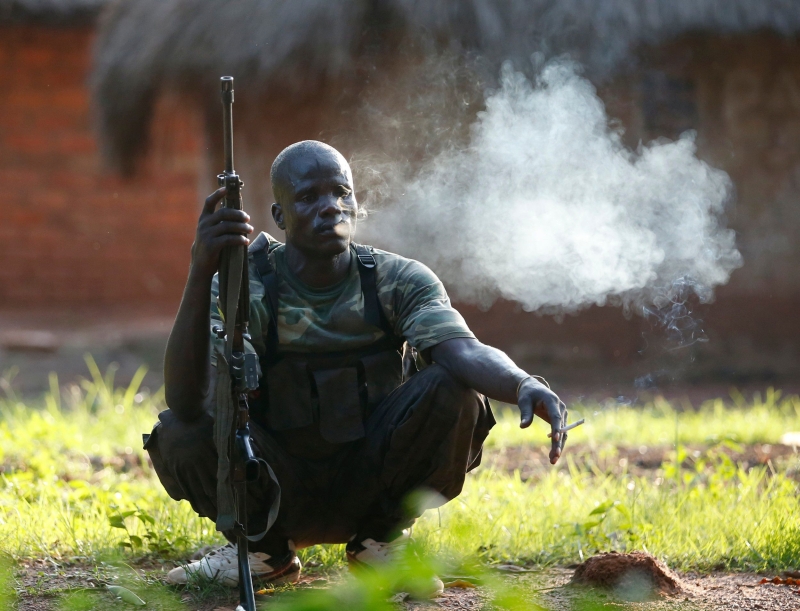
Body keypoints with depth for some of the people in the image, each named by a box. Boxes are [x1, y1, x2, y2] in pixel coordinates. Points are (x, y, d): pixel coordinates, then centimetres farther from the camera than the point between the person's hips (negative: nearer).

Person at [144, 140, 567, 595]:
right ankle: (266, 549, 3)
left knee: (454, 392, -25)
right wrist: (200, 276, -45)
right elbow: (187, 401, -32)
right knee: (178, 435, -29)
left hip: (374, 485, 1)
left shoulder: (400, 281, -9)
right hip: (279, 493, -1)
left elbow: (464, 352, -29)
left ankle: (380, 541, 0)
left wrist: (525, 386, -53)